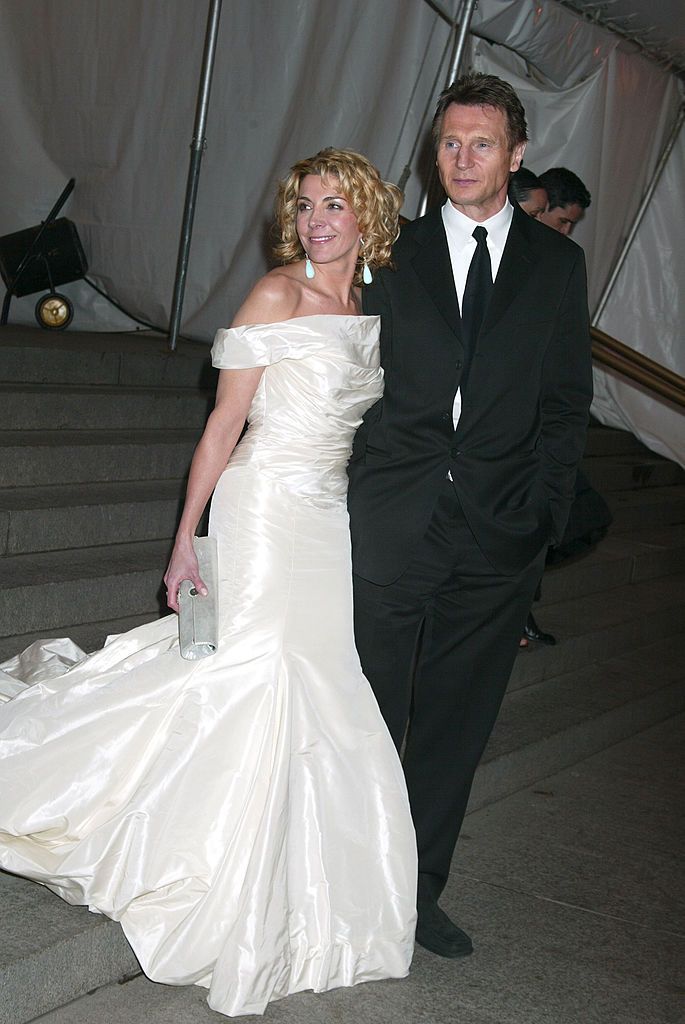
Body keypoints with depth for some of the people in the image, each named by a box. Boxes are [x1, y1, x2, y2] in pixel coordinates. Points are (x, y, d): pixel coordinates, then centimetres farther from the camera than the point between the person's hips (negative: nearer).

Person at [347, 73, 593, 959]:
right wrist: (363, 489, -3)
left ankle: (418, 890, 23)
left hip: (501, 529, 1)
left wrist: (543, 504, -2)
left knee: (455, 722, 9)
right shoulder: (393, 254, 6)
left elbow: (566, 399, 8)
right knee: (369, 713, 5)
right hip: (394, 520, -1)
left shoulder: (557, 263, 9)